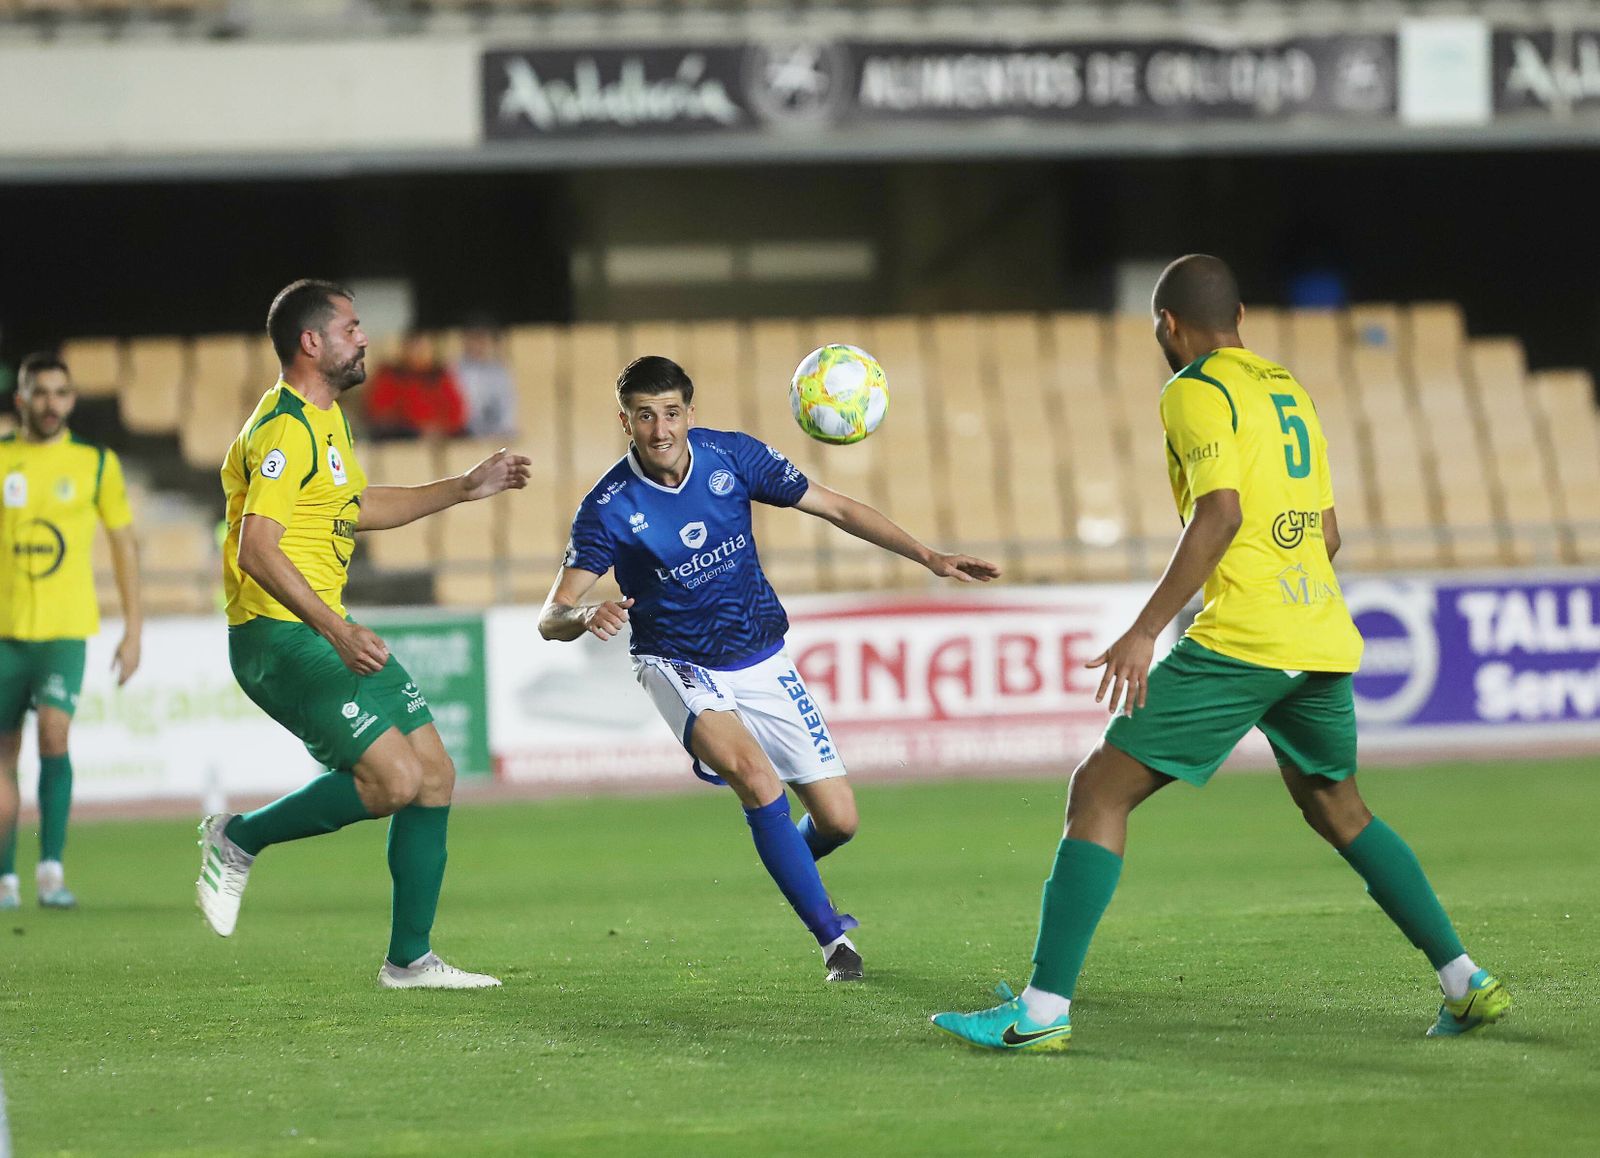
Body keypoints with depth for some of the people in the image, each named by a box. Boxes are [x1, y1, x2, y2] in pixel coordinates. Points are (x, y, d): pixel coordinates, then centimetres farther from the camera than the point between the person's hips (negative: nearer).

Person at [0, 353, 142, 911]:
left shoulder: (96, 463, 3)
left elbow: (125, 544, 10)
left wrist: (133, 628, 6)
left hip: (66, 629, -2)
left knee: (53, 734, -21)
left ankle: (52, 869, -18)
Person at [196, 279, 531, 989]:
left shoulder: (326, 417, 16)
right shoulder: (286, 429, -16)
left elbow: (358, 507, 33)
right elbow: (256, 549, -25)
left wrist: (465, 488, 32)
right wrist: (335, 630, -32)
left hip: (327, 630, 10)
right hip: (279, 636, -10)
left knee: (434, 774, 6)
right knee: (393, 780, -19)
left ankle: (409, 959, 12)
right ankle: (239, 839, -1)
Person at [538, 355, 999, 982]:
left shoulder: (733, 457, -11)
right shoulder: (609, 507, -18)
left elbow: (835, 507, -1)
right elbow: (551, 618, -19)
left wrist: (928, 556, -7)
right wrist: (585, 616, -43)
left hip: (761, 660, 3)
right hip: (679, 666, -3)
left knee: (838, 819, -1)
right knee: (755, 776, -32)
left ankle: (790, 868, 38)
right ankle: (832, 937, -21)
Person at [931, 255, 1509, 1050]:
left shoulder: (1196, 392, -4)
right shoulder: (1289, 390, 19)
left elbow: (1221, 514, -18)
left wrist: (1146, 630, -19)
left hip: (1240, 640, -8)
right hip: (1324, 640, 8)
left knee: (1101, 790, -4)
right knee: (1337, 809, 26)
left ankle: (1042, 1011, -12)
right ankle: (1466, 982, 20)